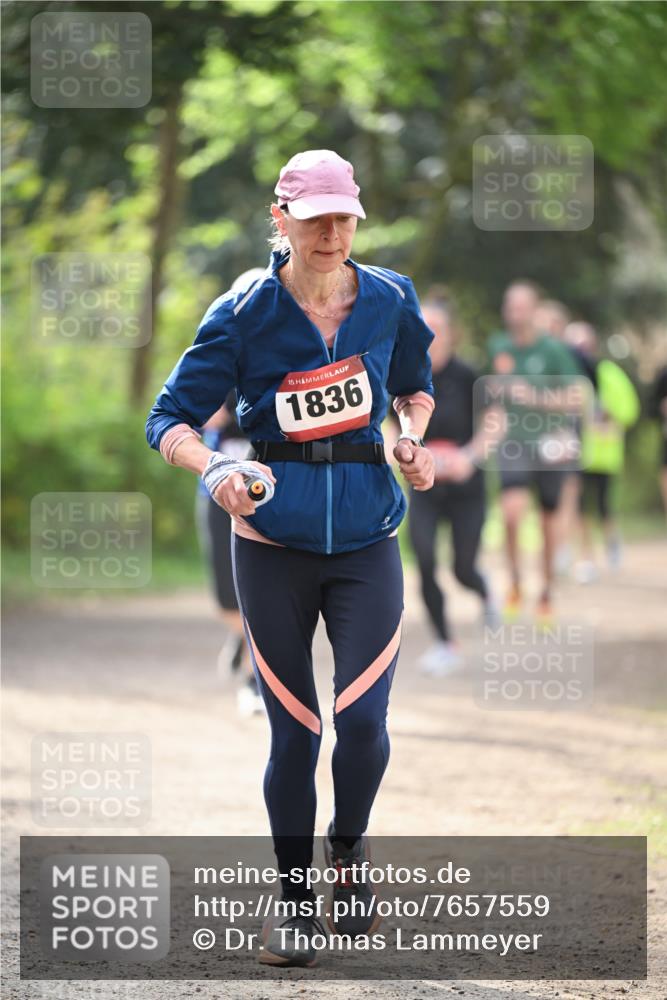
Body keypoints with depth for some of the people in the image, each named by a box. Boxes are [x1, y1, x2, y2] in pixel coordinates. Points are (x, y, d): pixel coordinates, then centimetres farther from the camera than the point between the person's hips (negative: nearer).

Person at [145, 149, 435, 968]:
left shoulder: (388, 301, 0)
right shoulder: (244, 314, -7)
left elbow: (415, 384, 19)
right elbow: (169, 419, -7)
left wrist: (412, 438, -2)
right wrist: (211, 469, -27)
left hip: (366, 538, 1)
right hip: (273, 541, -1)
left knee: (362, 717, -13)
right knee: (293, 730, 3)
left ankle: (349, 850, 18)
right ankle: (293, 895, 21)